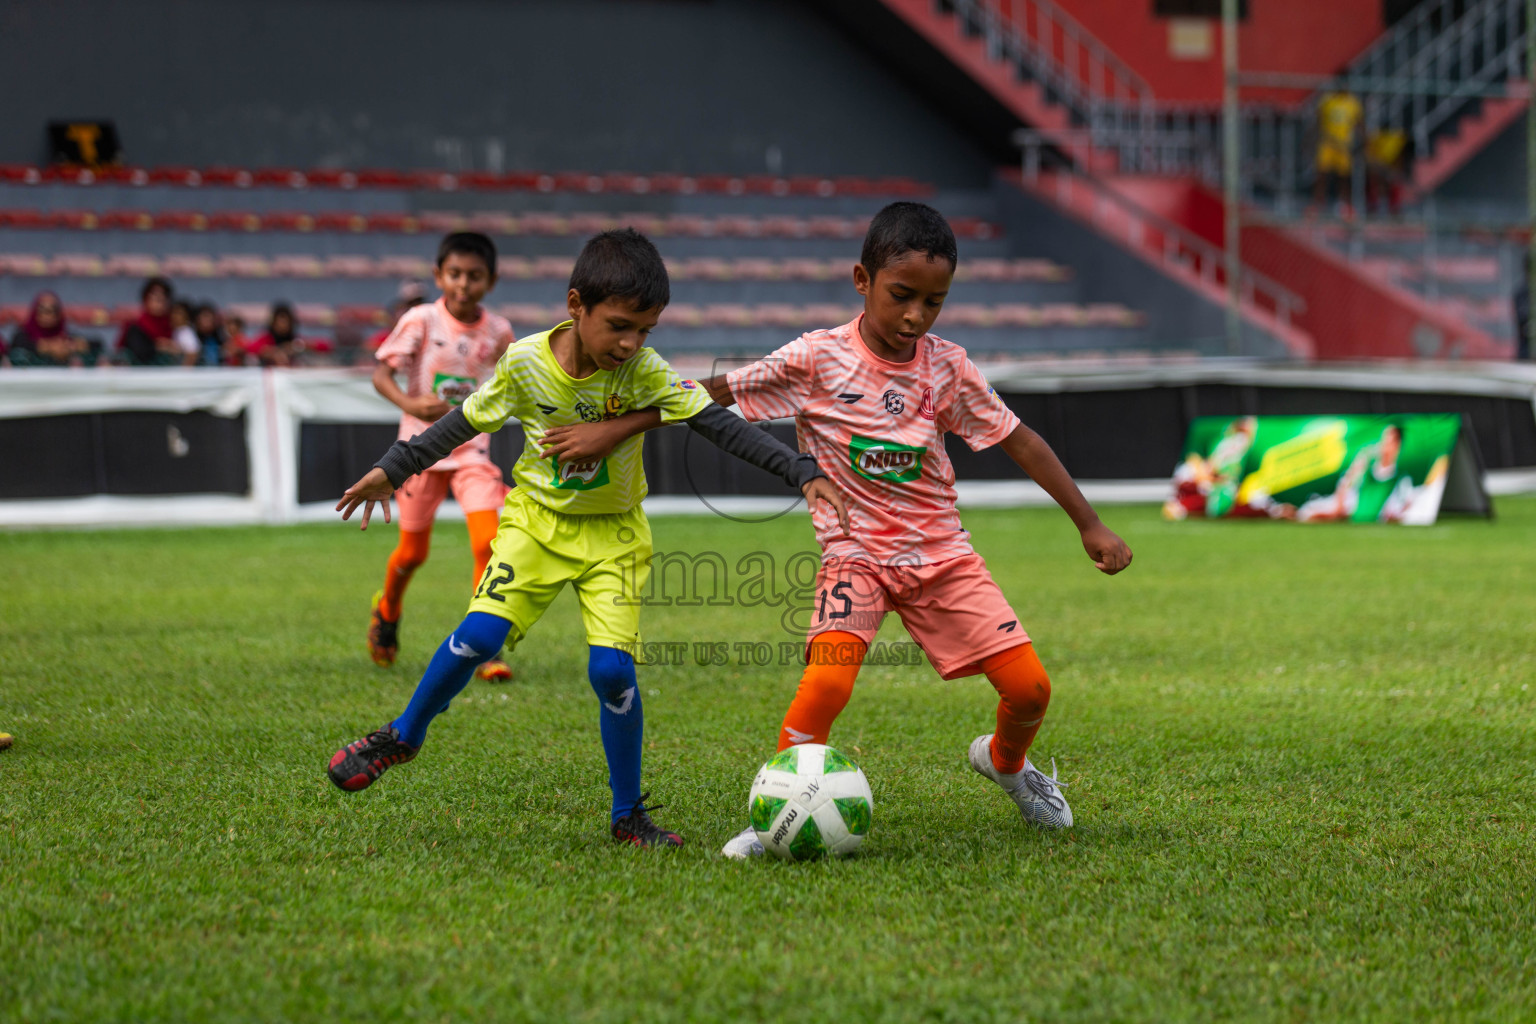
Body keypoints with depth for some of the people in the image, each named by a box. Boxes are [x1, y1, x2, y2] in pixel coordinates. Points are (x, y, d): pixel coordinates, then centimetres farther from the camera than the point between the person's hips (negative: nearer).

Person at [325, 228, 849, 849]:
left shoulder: (644, 373, -18)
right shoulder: (526, 362, -15)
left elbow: (720, 427, -20)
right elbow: (466, 422, 1)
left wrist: (801, 472, -27)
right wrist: (392, 469, 6)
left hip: (613, 533, 0)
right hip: (537, 518, 1)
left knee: (612, 667, -13)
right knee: (481, 634, -17)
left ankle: (628, 815, 5)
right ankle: (403, 736, 9)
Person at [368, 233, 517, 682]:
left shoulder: (498, 331, -2)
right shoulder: (420, 321, -11)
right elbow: (380, 374, -14)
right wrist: (409, 403, -30)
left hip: (472, 449, 1)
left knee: (488, 542, -17)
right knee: (413, 552, 11)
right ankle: (387, 611, 44)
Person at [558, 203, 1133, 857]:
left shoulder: (947, 367, -3)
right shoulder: (816, 360, -11)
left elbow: (1018, 441, 6)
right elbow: (711, 393, -6)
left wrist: (1090, 525, 8)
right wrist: (614, 430, -12)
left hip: (941, 551, 3)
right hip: (855, 553, -3)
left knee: (1029, 687, -3)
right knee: (827, 681, -30)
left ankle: (1005, 761, 32)